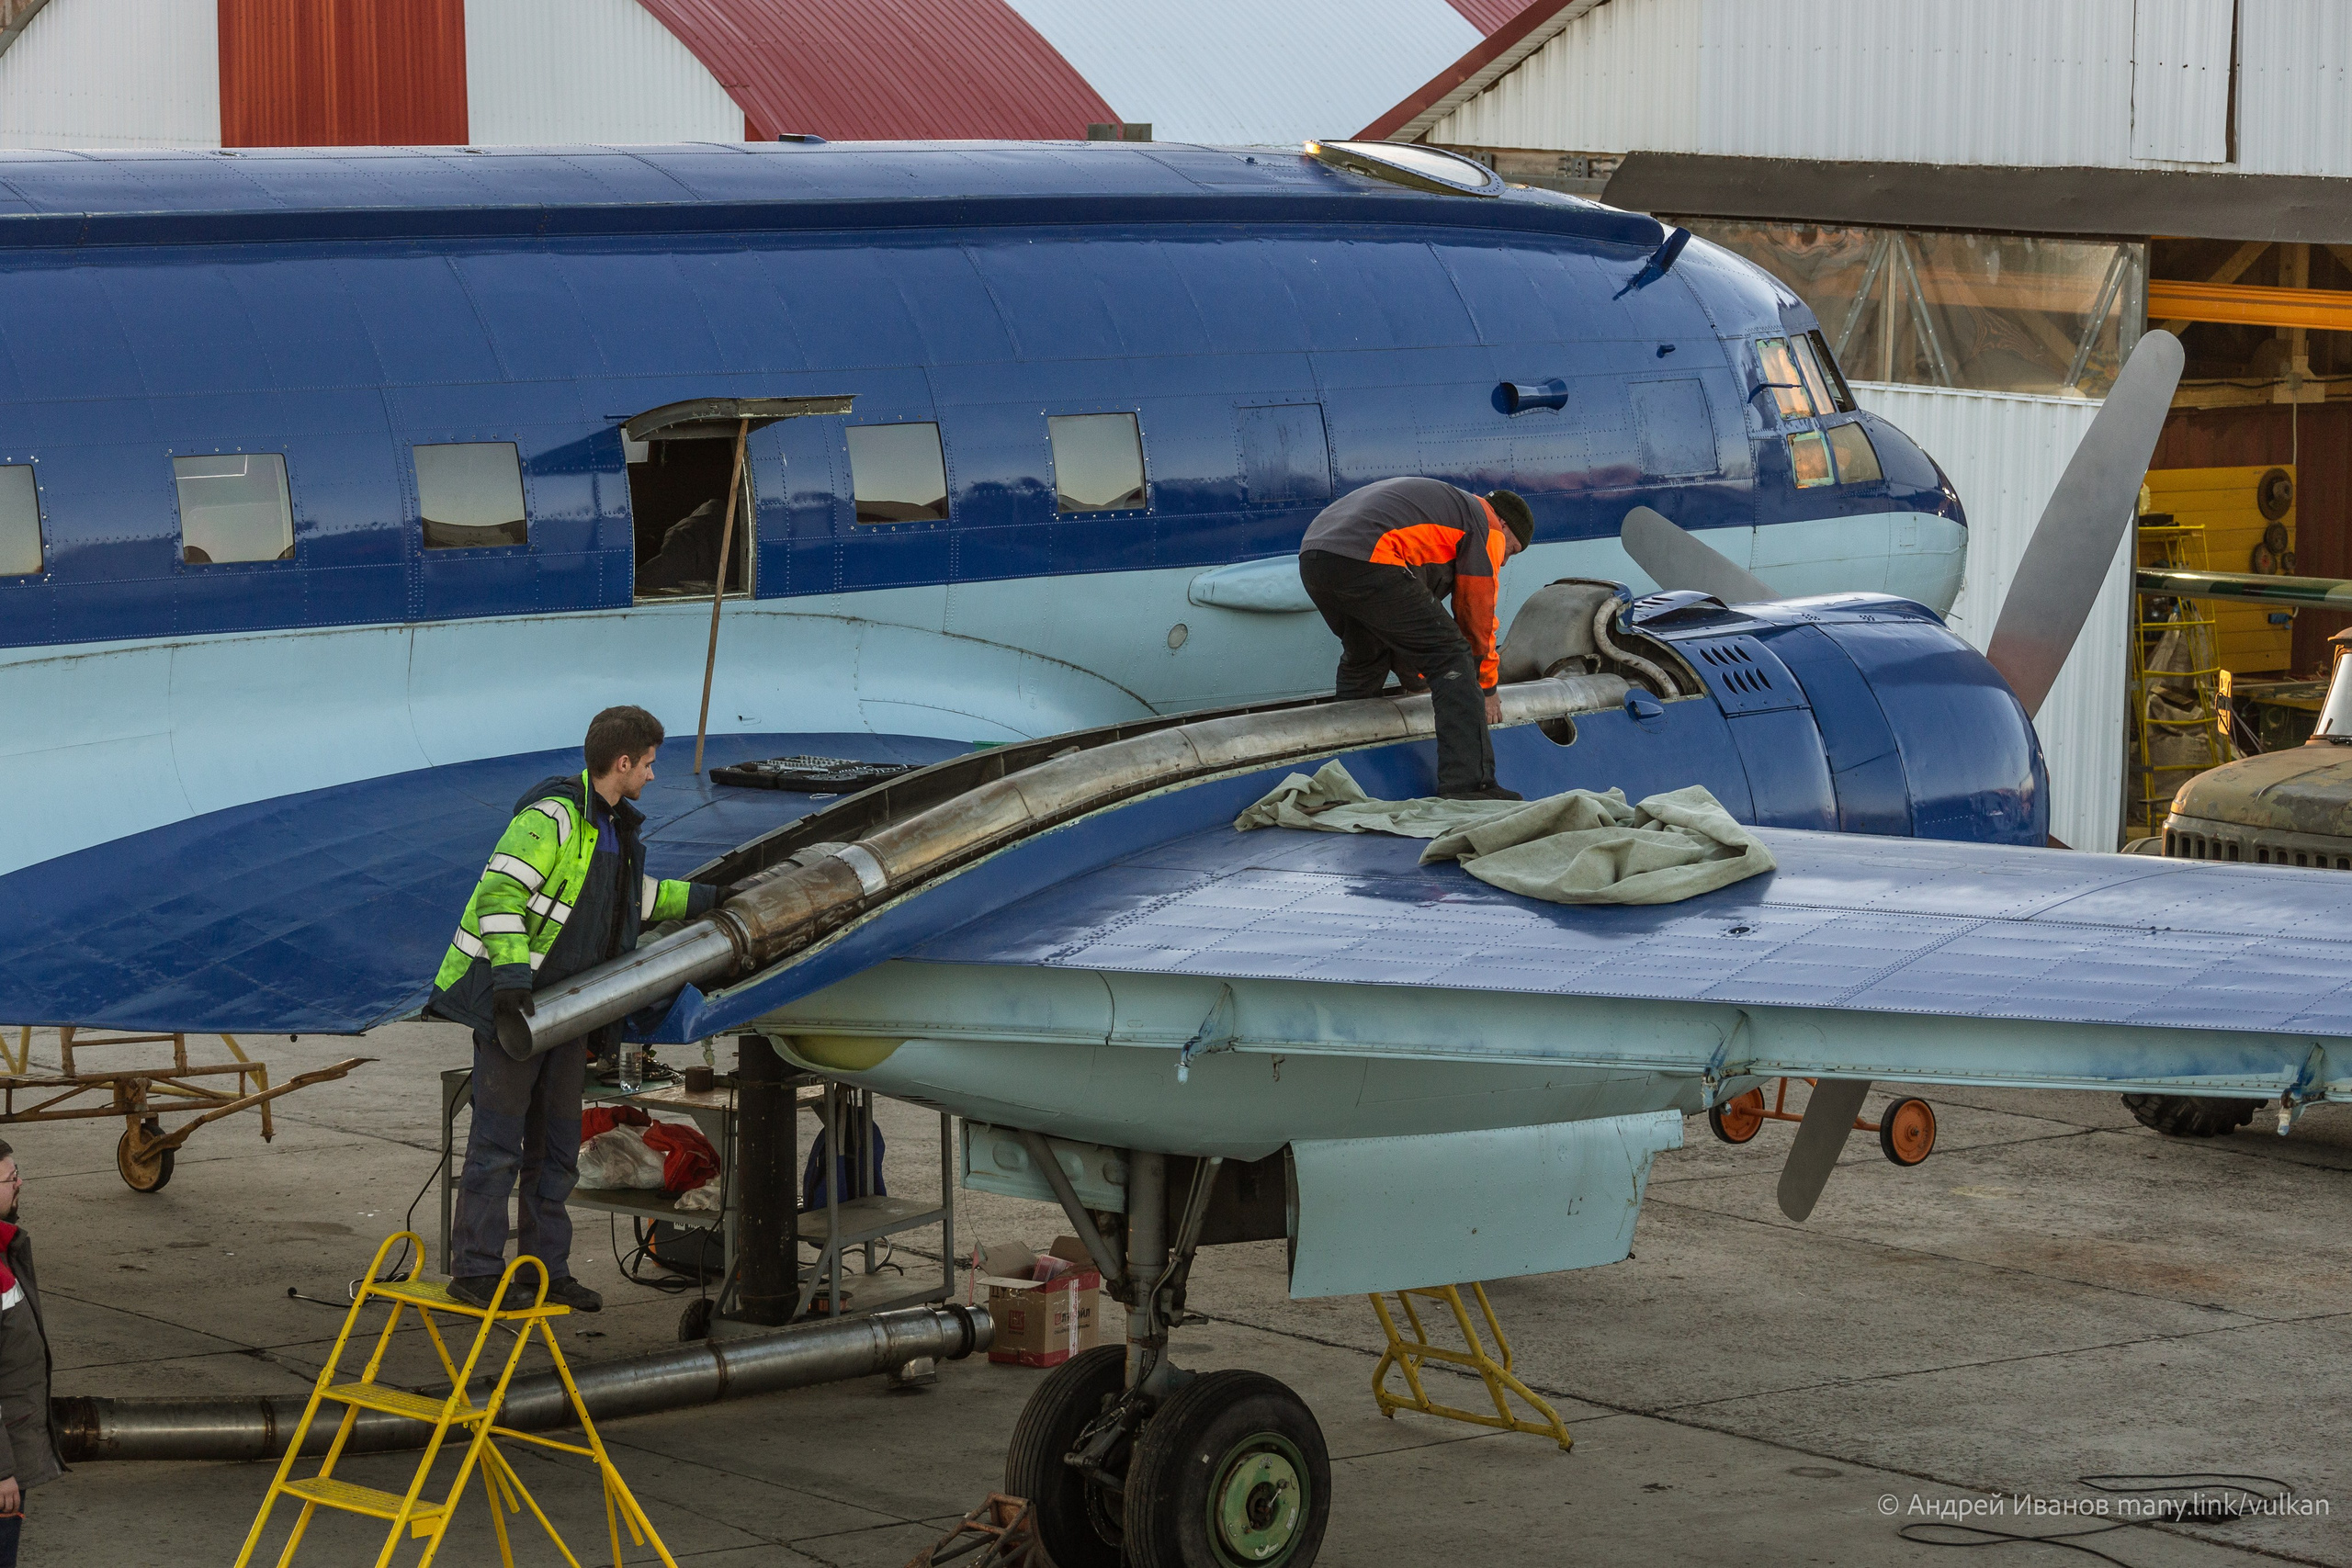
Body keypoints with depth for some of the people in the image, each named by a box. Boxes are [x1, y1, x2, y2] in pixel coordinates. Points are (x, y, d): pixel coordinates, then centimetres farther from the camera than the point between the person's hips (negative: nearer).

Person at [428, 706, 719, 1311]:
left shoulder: (615, 826, 15)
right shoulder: (553, 816, -16)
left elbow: (631, 897, 32)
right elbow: (501, 893, -23)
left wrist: (700, 897, 33)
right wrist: (511, 979, -29)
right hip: (510, 999, -9)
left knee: (556, 1144, 11)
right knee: (499, 1137, -8)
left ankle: (546, 1267, 17)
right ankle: (475, 1270, -4)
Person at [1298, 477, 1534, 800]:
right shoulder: (1487, 525, 14)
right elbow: (1477, 617, 15)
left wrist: (1412, 678, 48)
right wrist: (1487, 688, 27)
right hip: (1368, 561, -9)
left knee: (1363, 660, 31)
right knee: (1451, 657, -2)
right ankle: (1469, 785, -11)